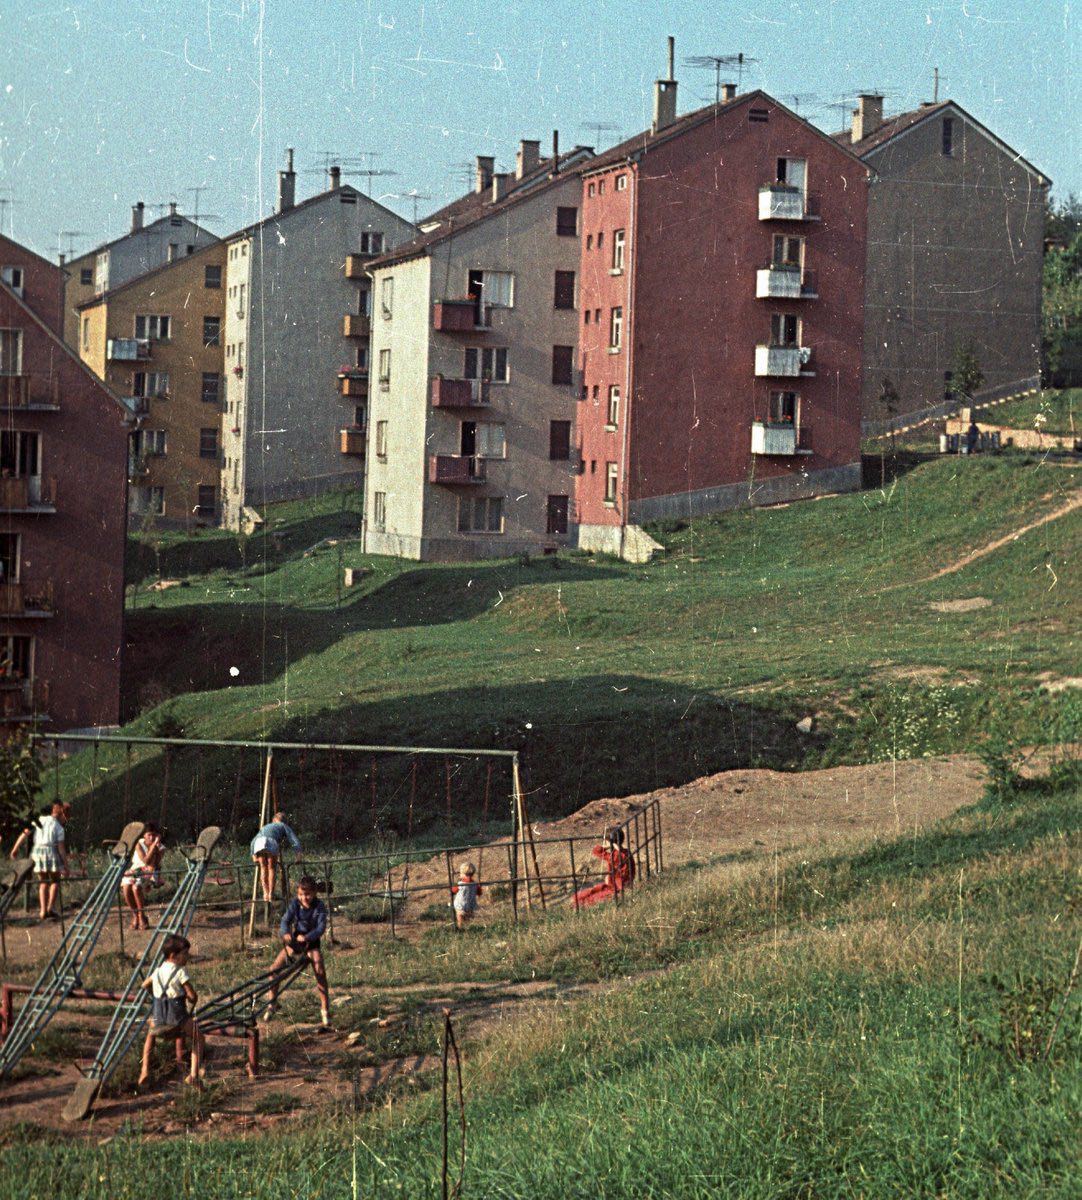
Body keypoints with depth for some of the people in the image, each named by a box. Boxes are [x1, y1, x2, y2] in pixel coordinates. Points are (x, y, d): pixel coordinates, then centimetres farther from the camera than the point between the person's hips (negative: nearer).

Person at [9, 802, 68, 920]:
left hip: (37, 851, 4)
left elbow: (24, 834, 6)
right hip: (51, 852, -4)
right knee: (55, 881, 11)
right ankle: (51, 907, -5)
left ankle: (42, 911, 6)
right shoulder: (59, 827, 0)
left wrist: (15, 849, 11)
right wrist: (66, 866, -1)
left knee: (43, 882, 15)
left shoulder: (39, 821, 12)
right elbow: (61, 848, -4)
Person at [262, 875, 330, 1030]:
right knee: (274, 968, -7)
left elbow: (321, 927, -26)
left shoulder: (319, 906, -19)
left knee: (320, 972, -20)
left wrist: (306, 937, -44)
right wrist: (285, 933, -41)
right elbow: (285, 920, -18)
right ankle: (272, 1004, 12)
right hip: (295, 940, 3)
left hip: (311, 941, -3)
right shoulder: (295, 903, -11)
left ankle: (325, 1010, -10)